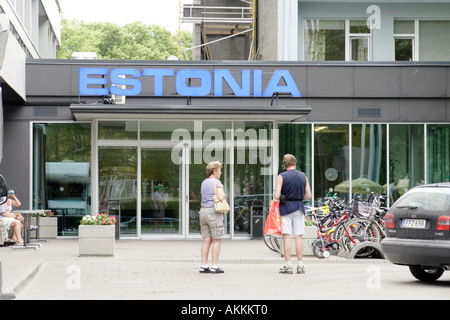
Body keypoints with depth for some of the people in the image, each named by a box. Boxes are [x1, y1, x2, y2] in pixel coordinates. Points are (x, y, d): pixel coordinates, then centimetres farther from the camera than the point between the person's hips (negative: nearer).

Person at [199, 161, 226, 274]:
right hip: (214, 211, -8)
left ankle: (204, 266, 8)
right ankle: (214, 267, -3)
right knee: (216, 240, -2)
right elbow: (221, 197, -20)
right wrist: (223, 192, 1)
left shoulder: (204, 182, 15)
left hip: (203, 211, 8)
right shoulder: (216, 182, -9)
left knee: (207, 240, 9)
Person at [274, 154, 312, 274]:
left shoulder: (282, 177, -6)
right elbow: (308, 195, 6)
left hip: (286, 207, -3)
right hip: (299, 208, 3)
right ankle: (300, 266, 6)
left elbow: (276, 196, -11)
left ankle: (288, 266, -4)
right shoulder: (303, 176, 5)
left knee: (286, 237, -2)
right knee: (299, 237, 5)